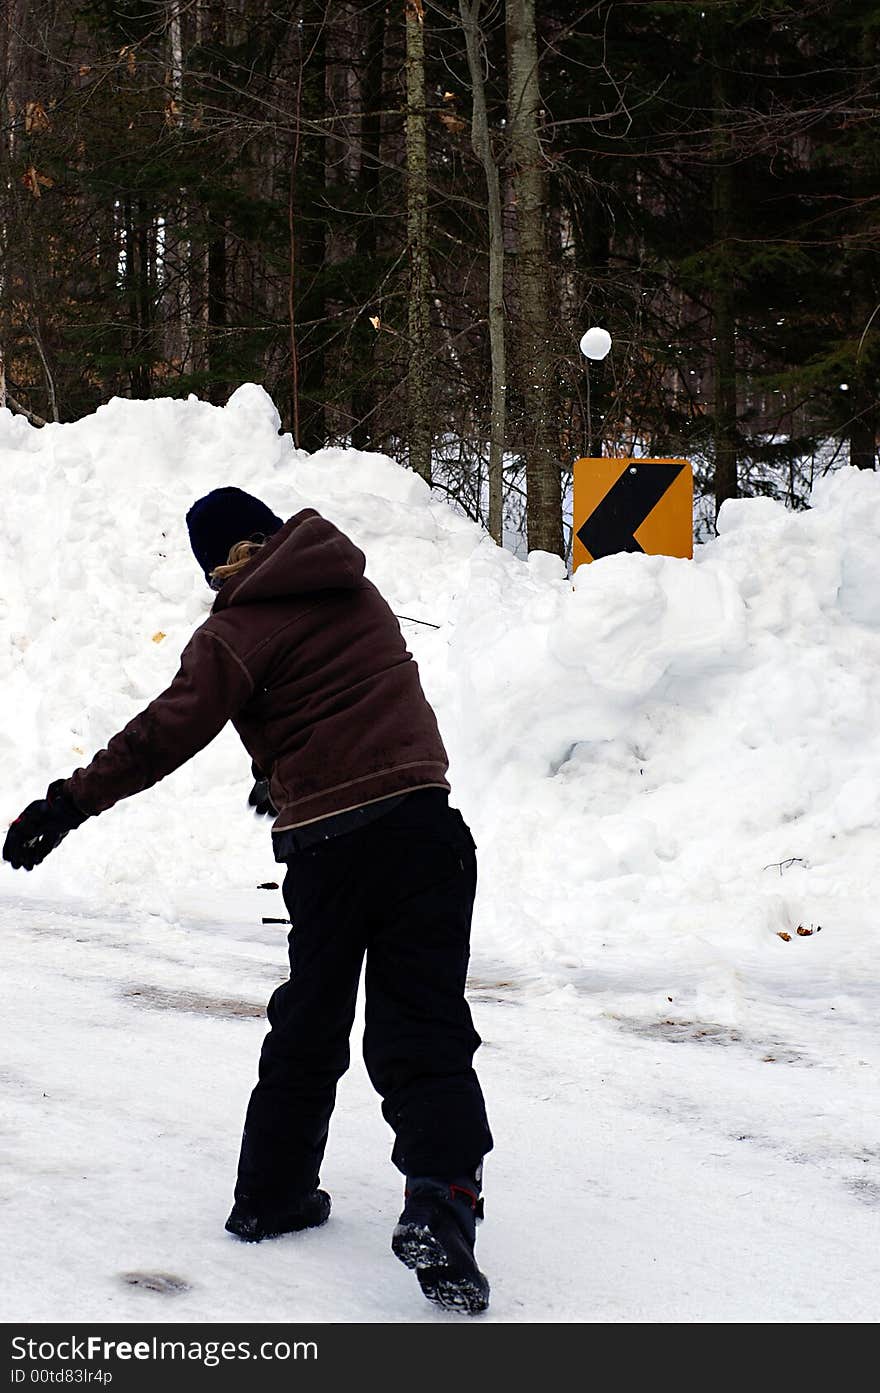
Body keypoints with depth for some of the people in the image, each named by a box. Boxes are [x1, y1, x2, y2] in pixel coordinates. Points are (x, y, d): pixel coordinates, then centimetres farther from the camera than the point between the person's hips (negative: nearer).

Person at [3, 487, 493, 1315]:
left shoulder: (237, 632, -2)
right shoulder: (356, 593, 16)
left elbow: (169, 731, -13)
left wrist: (72, 802, -12)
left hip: (323, 843, -2)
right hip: (420, 819, 2)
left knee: (308, 1026, 17)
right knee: (422, 1026, -3)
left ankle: (271, 1194, 25)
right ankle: (439, 1199, -22)